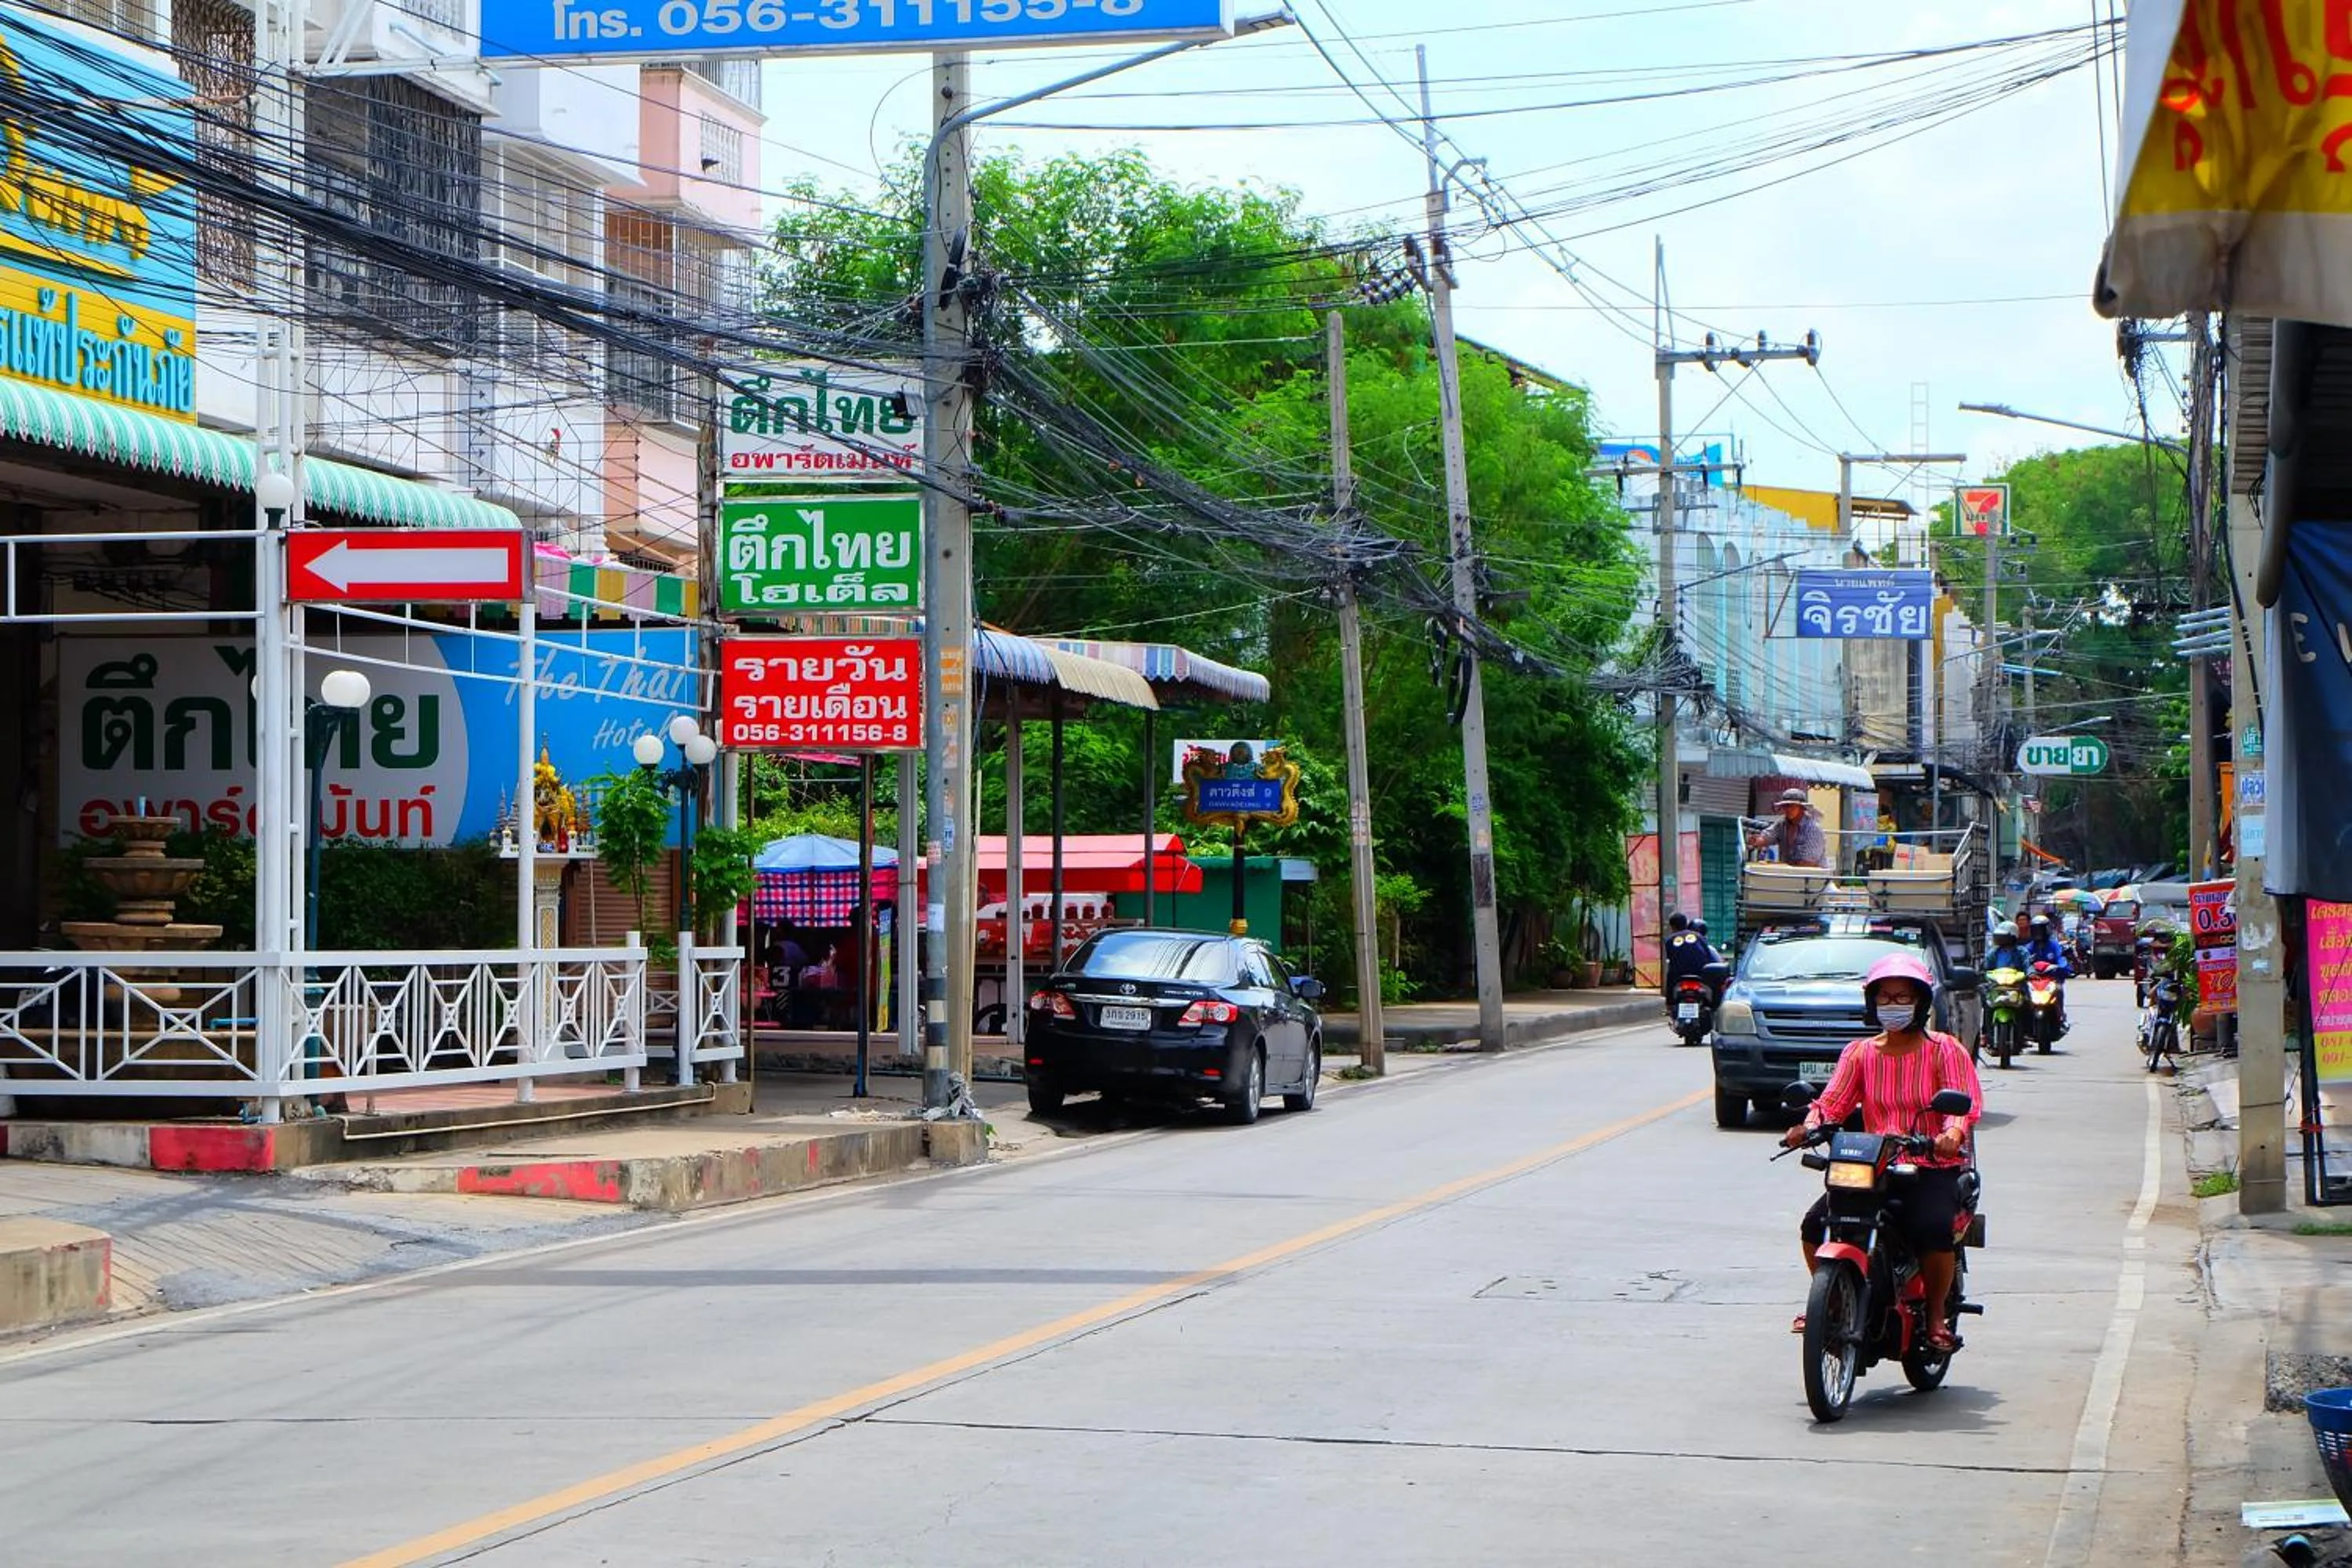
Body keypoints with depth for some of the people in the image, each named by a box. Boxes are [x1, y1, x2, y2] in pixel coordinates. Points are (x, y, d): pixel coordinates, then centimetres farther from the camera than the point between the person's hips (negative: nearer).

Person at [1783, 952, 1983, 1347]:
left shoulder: (1945, 1050, 3)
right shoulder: (1860, 1052, 12)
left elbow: (1965, 1102, -10)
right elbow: (1833, 1100, 1)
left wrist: (1953, 1132, -33)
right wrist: (1809, 1127, -22)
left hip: (1932, 1168, -4)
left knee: (1933, 1229, -33)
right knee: (1817, 1223, -17)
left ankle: (1936, 1314, -9)